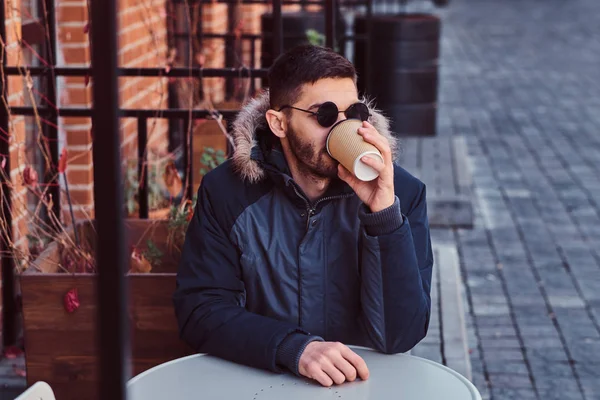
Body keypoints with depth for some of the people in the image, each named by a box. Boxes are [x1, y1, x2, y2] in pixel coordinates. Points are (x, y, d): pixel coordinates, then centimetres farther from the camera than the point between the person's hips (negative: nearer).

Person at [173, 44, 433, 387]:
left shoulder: (402, 192, -6)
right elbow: (200, 307, -8)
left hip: (366, 383, 0)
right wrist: (294, 348, -23)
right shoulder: (227, 191, -4)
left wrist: (384, 212, -22)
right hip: (258, 380, 0)